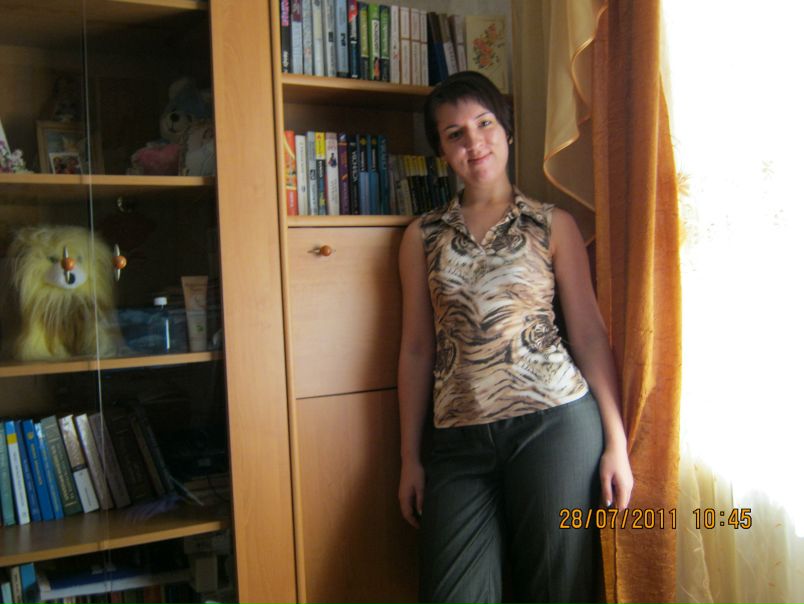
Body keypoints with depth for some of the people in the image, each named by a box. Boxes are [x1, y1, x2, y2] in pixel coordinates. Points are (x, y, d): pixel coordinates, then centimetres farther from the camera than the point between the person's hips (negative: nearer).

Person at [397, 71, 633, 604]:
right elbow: (416, 349, 9)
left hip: (555, 420, -1)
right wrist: (410, 457, 9)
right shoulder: (423, 237, 9)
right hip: (459, 437, 2)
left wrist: (616, 442, -2)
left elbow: (590, 333, 3)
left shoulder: (553, 225, 5)